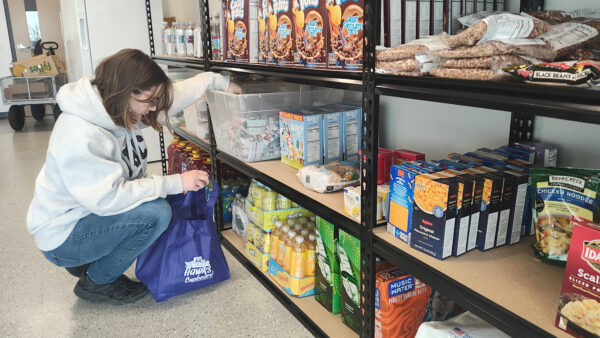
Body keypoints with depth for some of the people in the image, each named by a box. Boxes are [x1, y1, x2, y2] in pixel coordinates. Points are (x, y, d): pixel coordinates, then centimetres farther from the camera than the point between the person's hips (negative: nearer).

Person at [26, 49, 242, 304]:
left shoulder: (120, 107, -7)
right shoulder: (79, 137, -32)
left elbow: (175, 94, 5)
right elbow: (107, 198, -33)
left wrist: (217, 81, 7)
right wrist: (175, 183, -32)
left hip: (91, 211, 9)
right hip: (62, 237, -9)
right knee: (156, 213, -26)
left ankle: (86, 261, 14)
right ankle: (96, 282, -1)